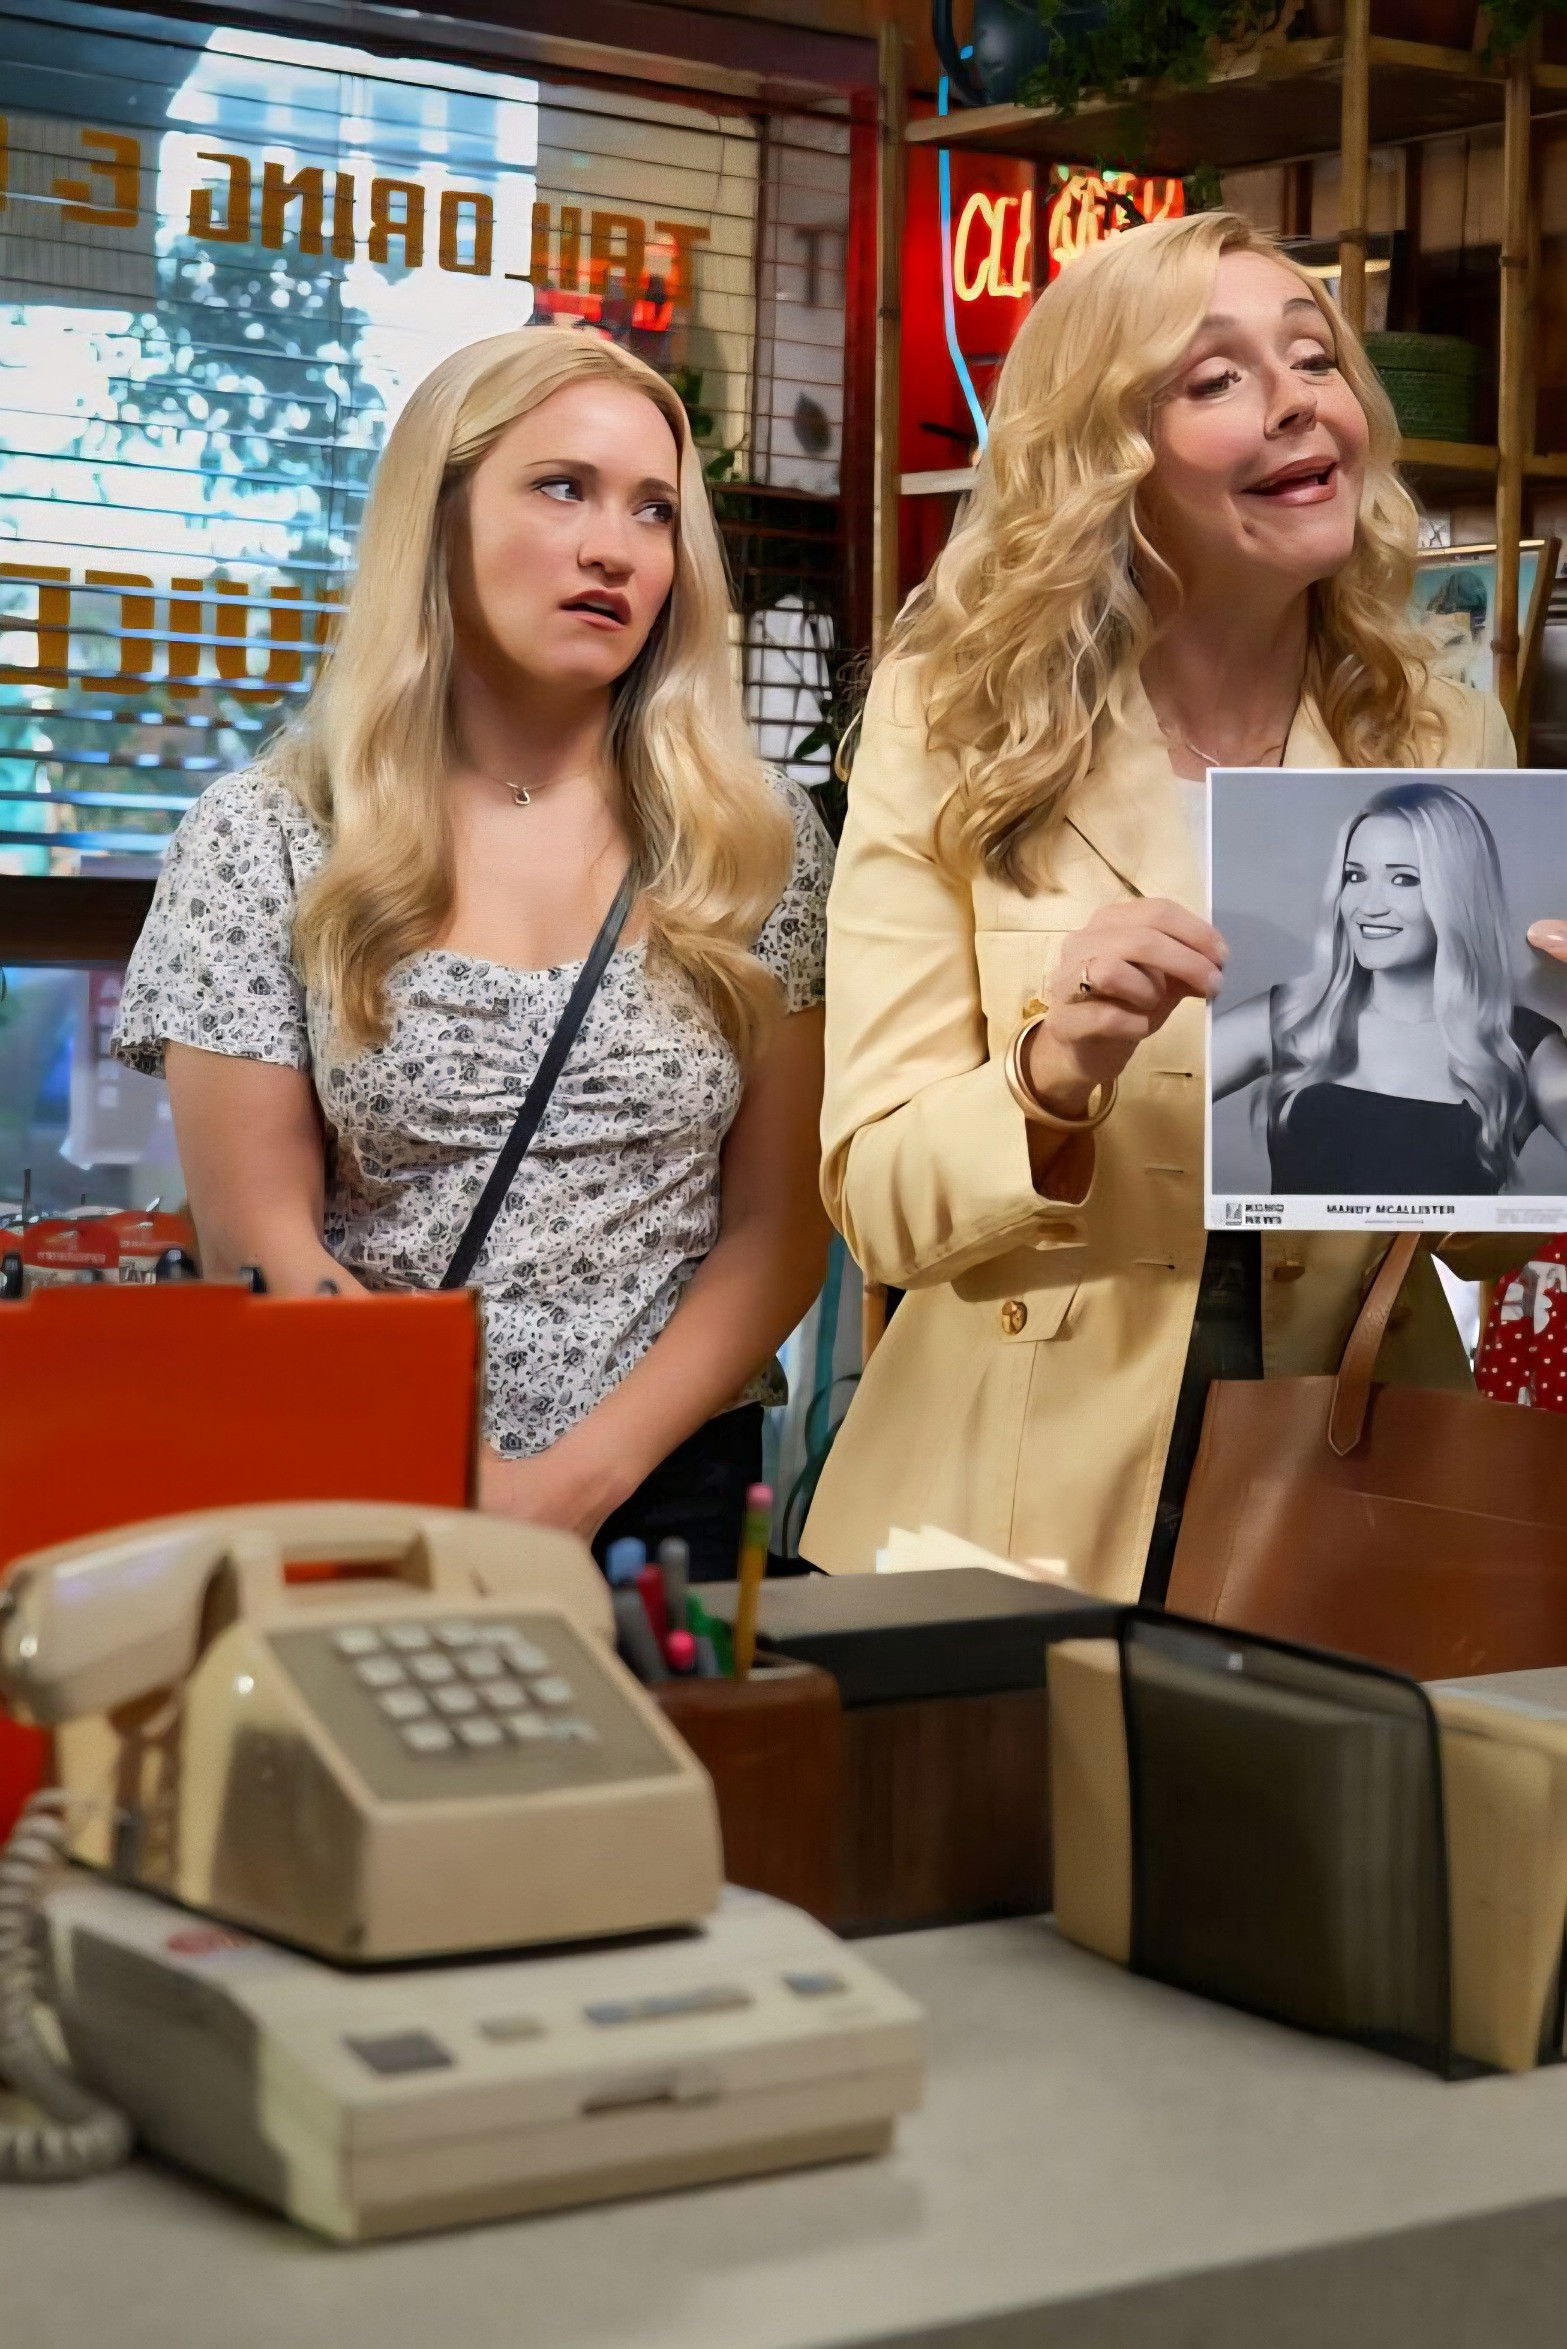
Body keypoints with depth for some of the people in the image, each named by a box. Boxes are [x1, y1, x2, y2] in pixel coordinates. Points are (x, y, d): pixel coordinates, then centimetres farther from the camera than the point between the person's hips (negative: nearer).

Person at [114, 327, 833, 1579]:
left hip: (670, 1494, 1)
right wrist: (479, 1499, -13)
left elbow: (782, 1226, 3)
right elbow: (259, 1241, -2)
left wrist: (584, 1476, -10)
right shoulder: (264, 841, 1)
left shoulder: (760, 841, 5)